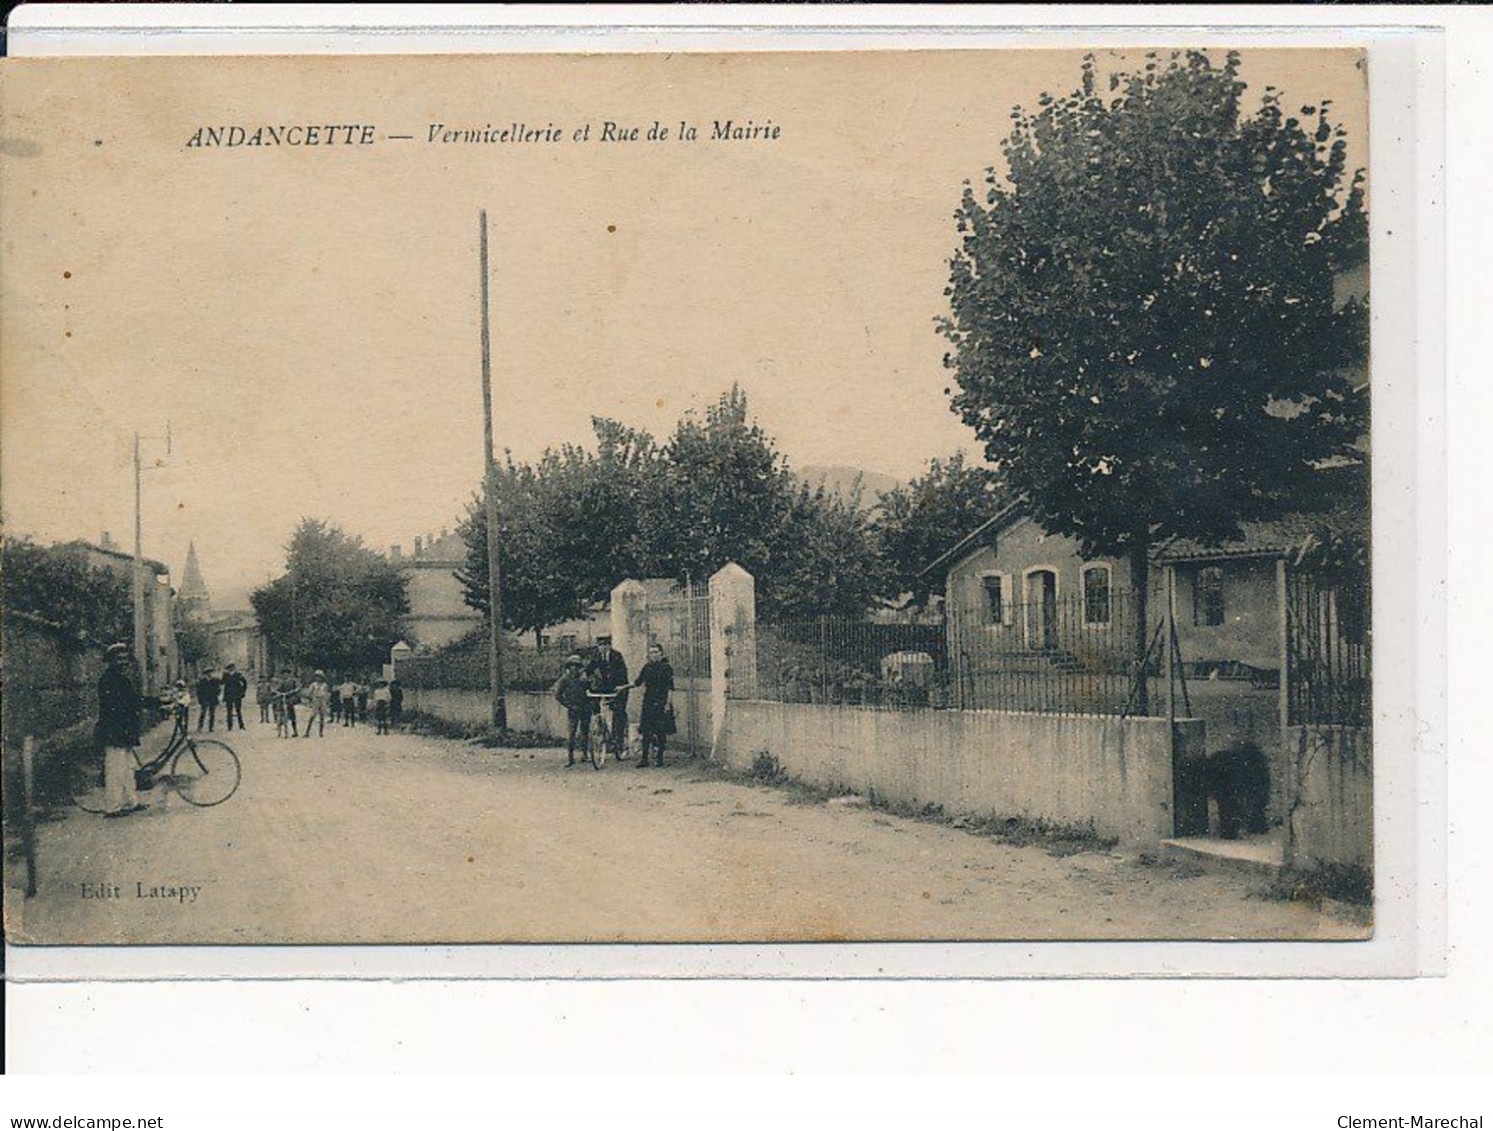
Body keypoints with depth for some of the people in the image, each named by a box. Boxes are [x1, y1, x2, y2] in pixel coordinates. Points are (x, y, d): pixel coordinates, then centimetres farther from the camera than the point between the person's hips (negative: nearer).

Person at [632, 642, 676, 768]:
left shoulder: (666, 668, -5)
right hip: (648, 702, 4)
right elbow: (638, 682, 18)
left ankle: (659, 758, 10)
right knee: (646, 731, 2)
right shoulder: (647, 667, 9)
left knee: (661, 732, 1)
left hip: (661, 703, -4)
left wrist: (667, 703, -13)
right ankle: (644, 759, 5)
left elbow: (669, 688, -7)